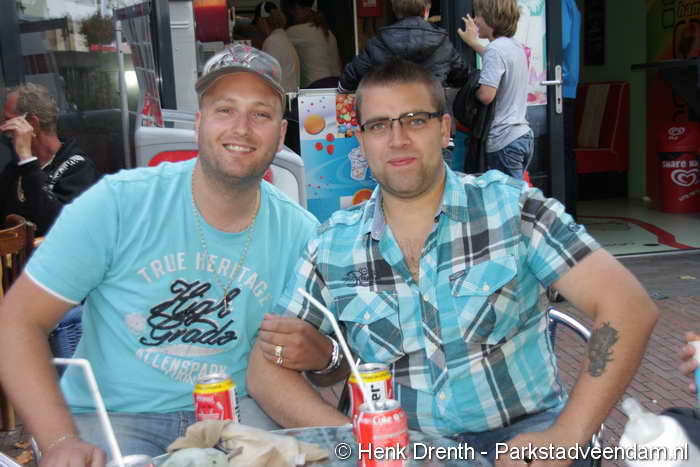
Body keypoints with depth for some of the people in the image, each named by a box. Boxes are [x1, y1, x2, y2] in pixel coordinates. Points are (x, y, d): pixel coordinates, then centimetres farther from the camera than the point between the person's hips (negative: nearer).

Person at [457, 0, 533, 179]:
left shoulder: (495, 49, -16)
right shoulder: (515, 46, 11)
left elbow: (486, 95, -25)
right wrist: (473, 43, 43)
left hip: (504, 141, -9)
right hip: (523, 135, 9)